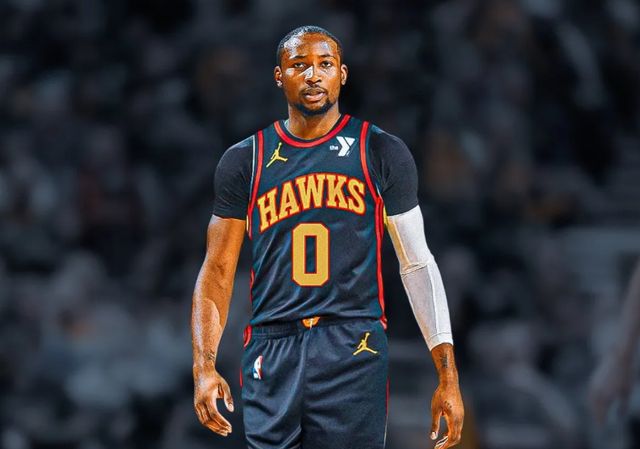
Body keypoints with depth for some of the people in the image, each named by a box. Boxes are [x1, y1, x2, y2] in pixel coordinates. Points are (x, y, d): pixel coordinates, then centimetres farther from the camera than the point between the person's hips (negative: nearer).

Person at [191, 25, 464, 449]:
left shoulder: (381, 153, 6)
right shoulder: (245, 161, 10)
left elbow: (417, 264, 6)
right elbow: (218, 271, 9)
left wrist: (448, 374, 0)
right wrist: (204, 366, -4)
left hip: (355, 352, -2)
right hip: (271, 357, 2)